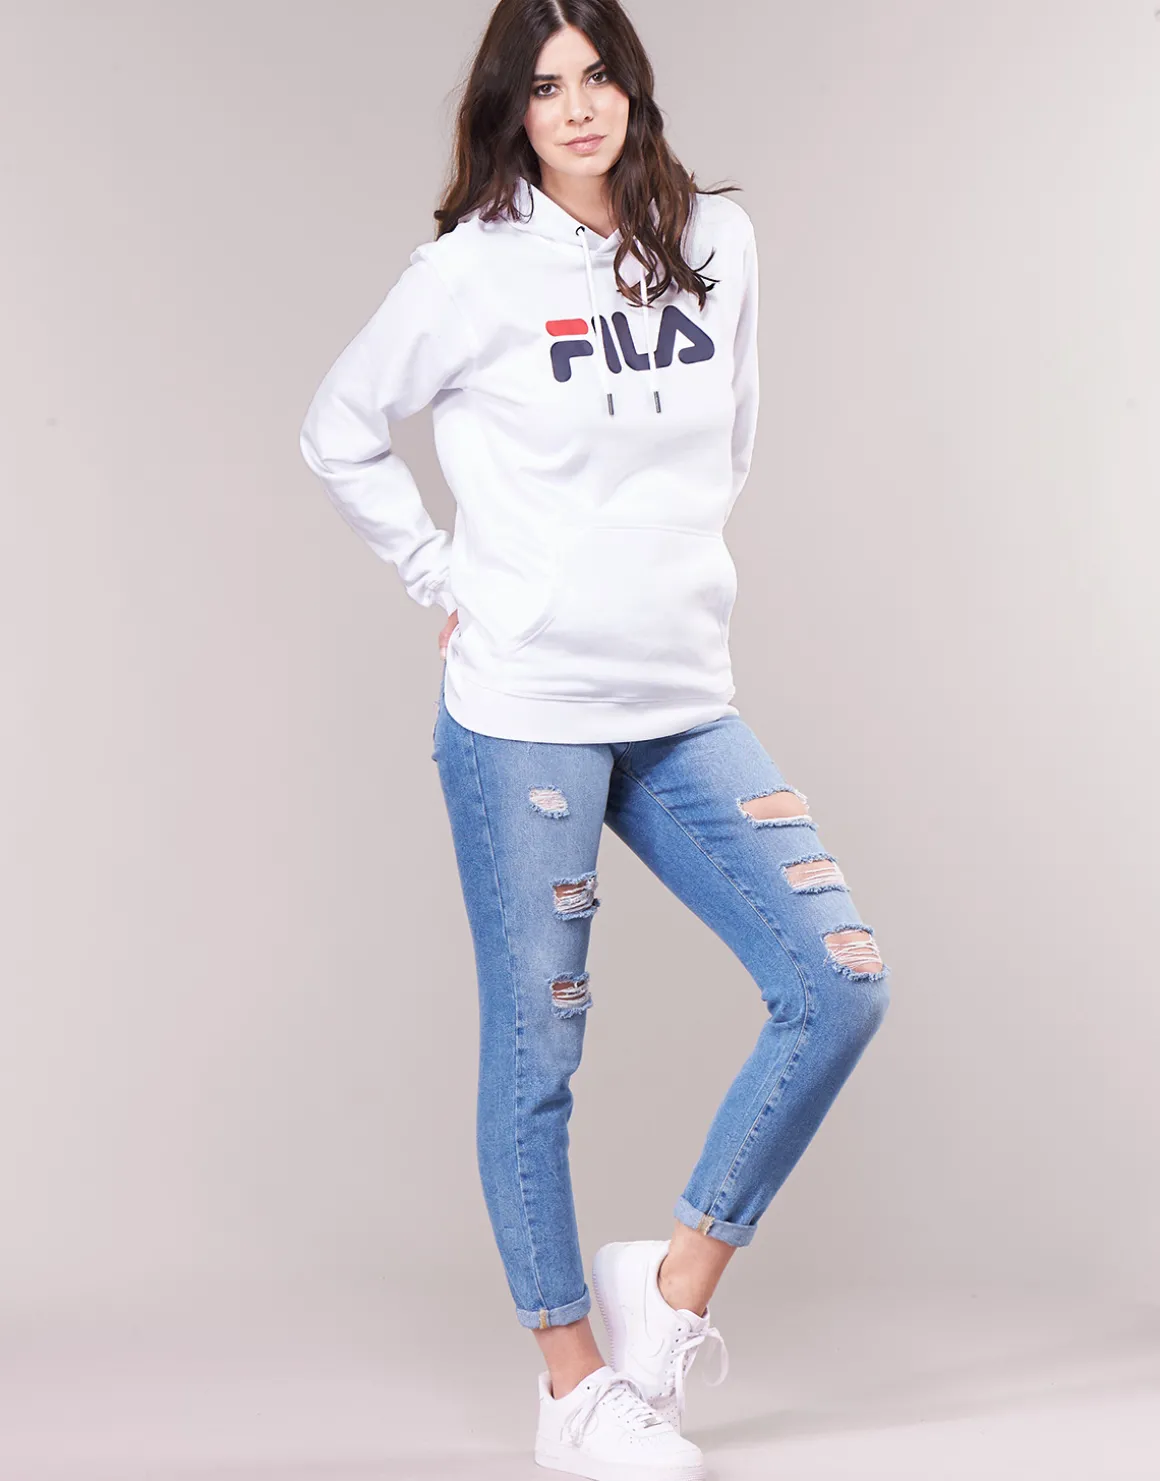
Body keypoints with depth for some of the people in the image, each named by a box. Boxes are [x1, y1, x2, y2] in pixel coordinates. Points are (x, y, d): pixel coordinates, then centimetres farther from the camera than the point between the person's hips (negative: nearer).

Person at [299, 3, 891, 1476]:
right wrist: (448, 583, 1)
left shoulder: (717, 240, 7)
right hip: (523, 711, -5)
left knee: (840, 983, -4)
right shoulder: (474, 270, -5)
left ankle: (674, 1284, 11)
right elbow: (339, 433, 5)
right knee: (535, 1047, 3)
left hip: (685, 707, 5)